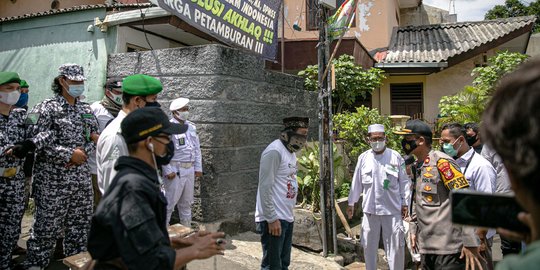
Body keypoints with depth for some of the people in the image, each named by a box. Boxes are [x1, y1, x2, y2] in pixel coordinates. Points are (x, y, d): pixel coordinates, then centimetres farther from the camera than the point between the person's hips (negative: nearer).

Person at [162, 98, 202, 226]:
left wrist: (198, 167, 11)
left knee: (186, 202, 17)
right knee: (170, 202, -3)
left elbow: (197, 148, 15)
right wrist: (168, 171, -18)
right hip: (175, 170, -7)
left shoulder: (191, 126, 11)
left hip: (190, 170, 7)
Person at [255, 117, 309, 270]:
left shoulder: (291, 153, 14)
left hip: (287, 218, 9)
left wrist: (289, 214, 16)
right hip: (274, 219, -9)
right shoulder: (274, 151, -14)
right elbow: (265, 187, -18)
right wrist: (272, 218, -19)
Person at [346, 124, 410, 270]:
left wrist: (405, 203, 0)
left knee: (395, 246, 5)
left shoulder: (396, 157, -3)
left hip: (392, 209, -2)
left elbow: (404, 182, 2)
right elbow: (356, 182, 9)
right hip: (370, 209, 2)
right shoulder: (363, 158, 2)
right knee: (369, 245, 13)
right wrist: (351, 203, 12)